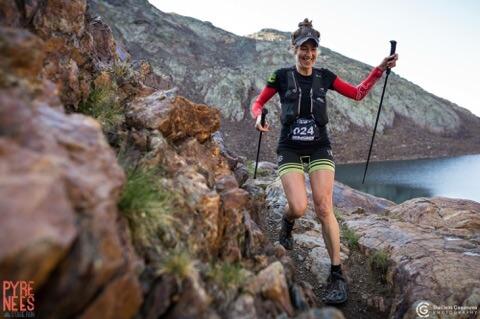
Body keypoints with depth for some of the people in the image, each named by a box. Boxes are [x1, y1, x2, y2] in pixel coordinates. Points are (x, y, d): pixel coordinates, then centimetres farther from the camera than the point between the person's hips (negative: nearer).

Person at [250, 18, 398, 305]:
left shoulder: (324, 76, 6)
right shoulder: (282, 76, 0)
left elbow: (358, 93, 12)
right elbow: (257, 103, 5)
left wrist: (381, 69, 1)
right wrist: (259, 117, -18)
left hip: (320, 149, 2)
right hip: (290, 150, -1)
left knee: (324, 209, -11)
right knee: (299, 208, -18)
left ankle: (337, 275, -1)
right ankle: (287, 222, 23)